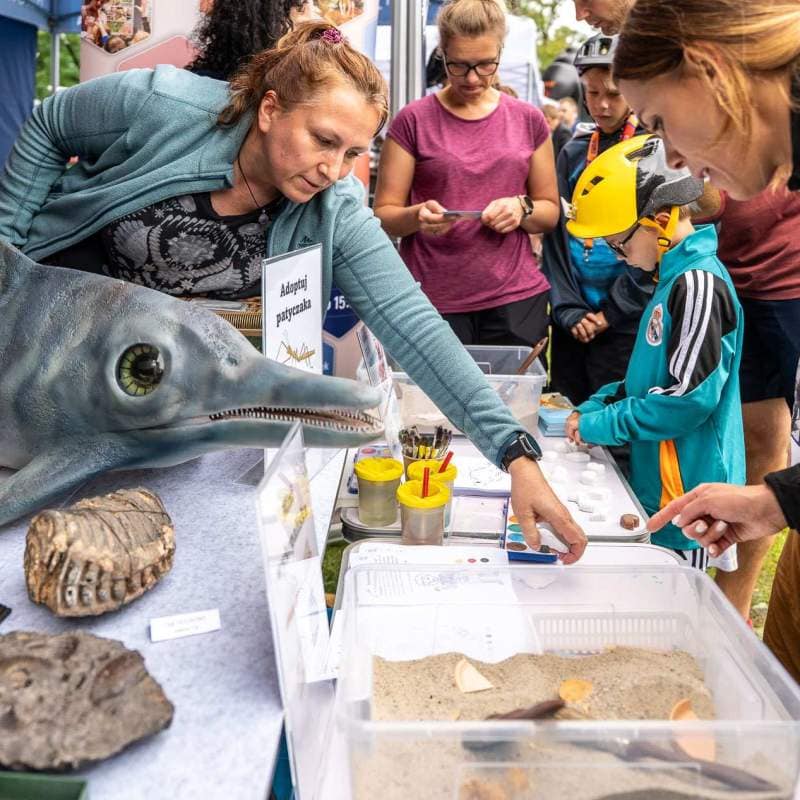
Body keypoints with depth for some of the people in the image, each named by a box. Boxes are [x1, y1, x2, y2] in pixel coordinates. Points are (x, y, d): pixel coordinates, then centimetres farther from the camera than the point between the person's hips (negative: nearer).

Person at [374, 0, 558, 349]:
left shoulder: (528, 120, 8)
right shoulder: (413, 120, -1)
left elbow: (550, 210, 13)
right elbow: (384, 215, 0)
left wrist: (522, 209, -8)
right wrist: (416, 216, -21)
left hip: (516, 298, 3)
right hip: (433, 303, -2)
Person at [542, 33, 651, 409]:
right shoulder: (574, 152, 10)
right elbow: (556, 234, 7)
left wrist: (612, 312, -11)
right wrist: (568, 308, -4)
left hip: (627, 325, -5)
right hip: (571, 323, 5)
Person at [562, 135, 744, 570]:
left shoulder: (699, 283, -19)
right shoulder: (676, 277, 12)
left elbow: (689, 398, -22)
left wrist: (602, 424, -13)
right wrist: (595, 407, 8)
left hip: (684, 494, -9)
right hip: (656, 484, 10)